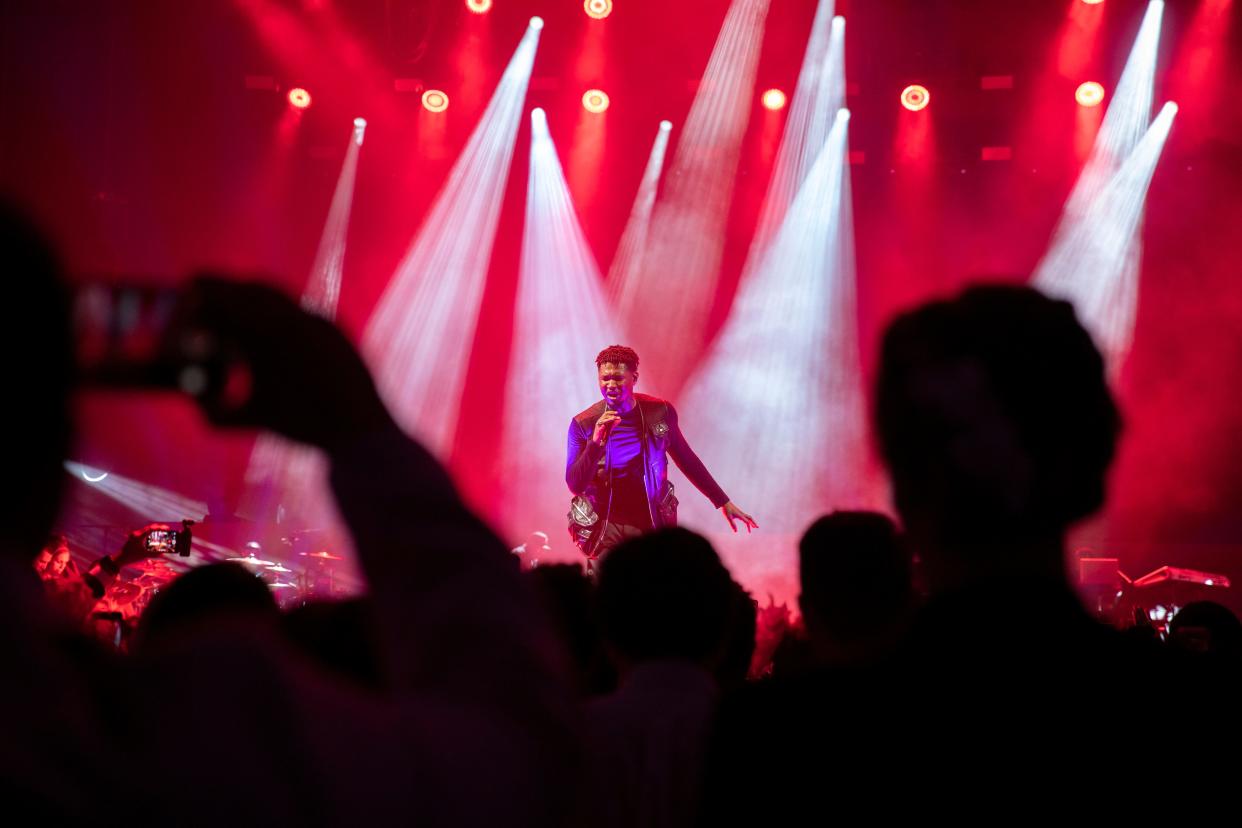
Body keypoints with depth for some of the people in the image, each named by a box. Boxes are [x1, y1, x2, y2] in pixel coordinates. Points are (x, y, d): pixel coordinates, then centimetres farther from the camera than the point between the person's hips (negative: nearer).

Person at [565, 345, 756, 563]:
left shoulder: (660, 412, -4)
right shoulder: (583, 424, -8)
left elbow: (686, 459, 10)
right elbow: (575, 485, -11)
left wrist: (723, 502, 14)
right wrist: (595, 443, -26)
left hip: (651, 526, 1)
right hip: (605, 529, -1)